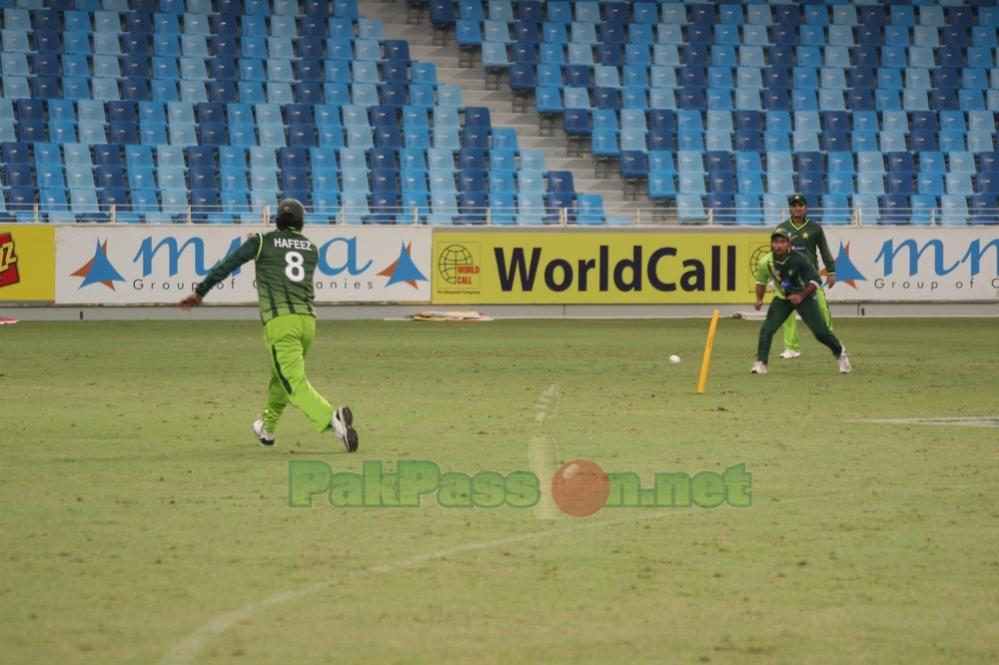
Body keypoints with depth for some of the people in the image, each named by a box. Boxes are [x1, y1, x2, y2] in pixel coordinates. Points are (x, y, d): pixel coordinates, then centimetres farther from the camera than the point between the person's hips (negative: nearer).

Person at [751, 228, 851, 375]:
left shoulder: (799, 259, -26)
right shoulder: (765, 263, -17)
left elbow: (814, 281, -18)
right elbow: (761, 281, 4)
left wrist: (801, 296, -28)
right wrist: (759, 300, -10)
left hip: (805, 296, -2)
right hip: (782, 298, 3)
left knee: (821, 331, -5)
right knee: (767, 329, -16)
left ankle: (840, 353, 21)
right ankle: (760, 363, -8)